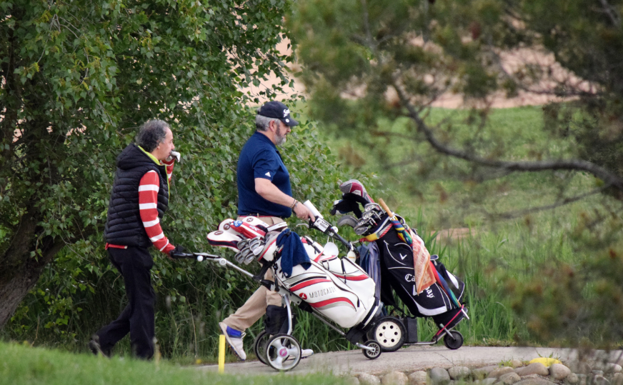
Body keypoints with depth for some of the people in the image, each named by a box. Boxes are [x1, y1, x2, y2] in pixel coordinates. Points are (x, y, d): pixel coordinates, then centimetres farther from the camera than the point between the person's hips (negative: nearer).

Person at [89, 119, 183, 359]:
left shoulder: (131, 164, 15)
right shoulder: (148, 172, -14)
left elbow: (160, 185, 32)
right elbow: (148, 216, -19)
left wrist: (168, 163, 16)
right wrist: (167, 248, -12)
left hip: (117, 244, 10)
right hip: (132, 244, -10)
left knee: (140, 301, 14)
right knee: (143, 301, -5)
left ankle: (103, 341, 12)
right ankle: (144, 356, -4)